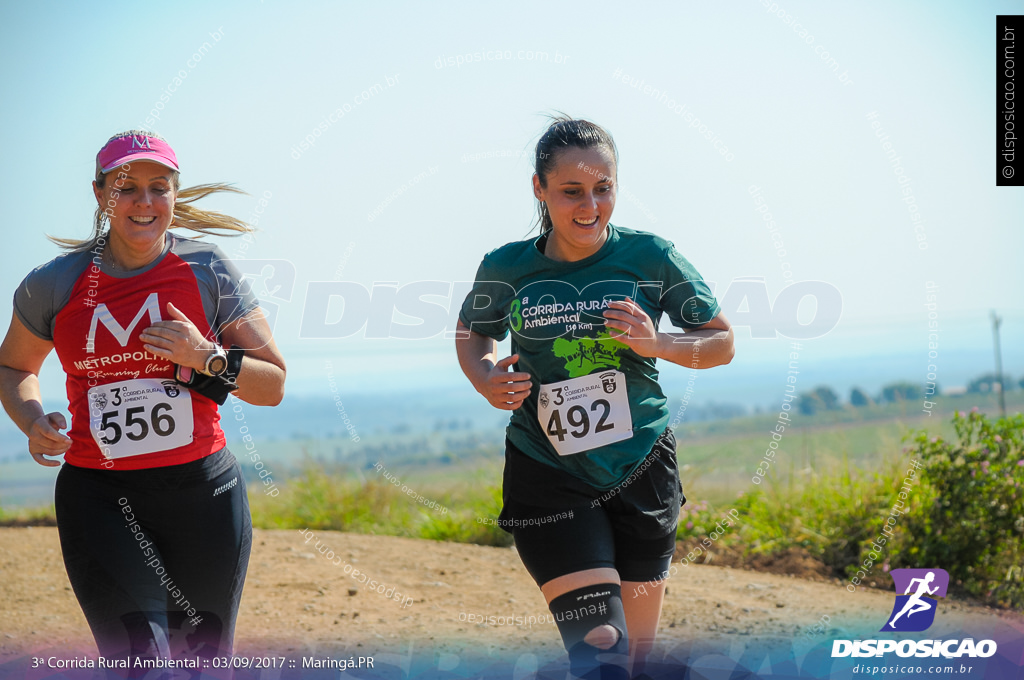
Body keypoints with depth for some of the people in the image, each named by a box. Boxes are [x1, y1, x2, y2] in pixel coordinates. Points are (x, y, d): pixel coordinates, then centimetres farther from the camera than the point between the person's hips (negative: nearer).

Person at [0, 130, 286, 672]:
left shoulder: (207, 272, 1)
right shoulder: (54, 285, 1)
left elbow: (273, 387, 4)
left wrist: (207, 359, -14)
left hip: (202, 491, 1)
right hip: (98, 498, -1)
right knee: (140, 662, -17)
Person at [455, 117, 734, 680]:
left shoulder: (650, 257, -5)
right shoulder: (507, 268, -4)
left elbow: (722, 343, 5)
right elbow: (473, 332, 16)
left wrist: (655, 344, -14)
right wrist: (485, 379, -6)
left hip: (640, 469, 2)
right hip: (548, 478, -1)